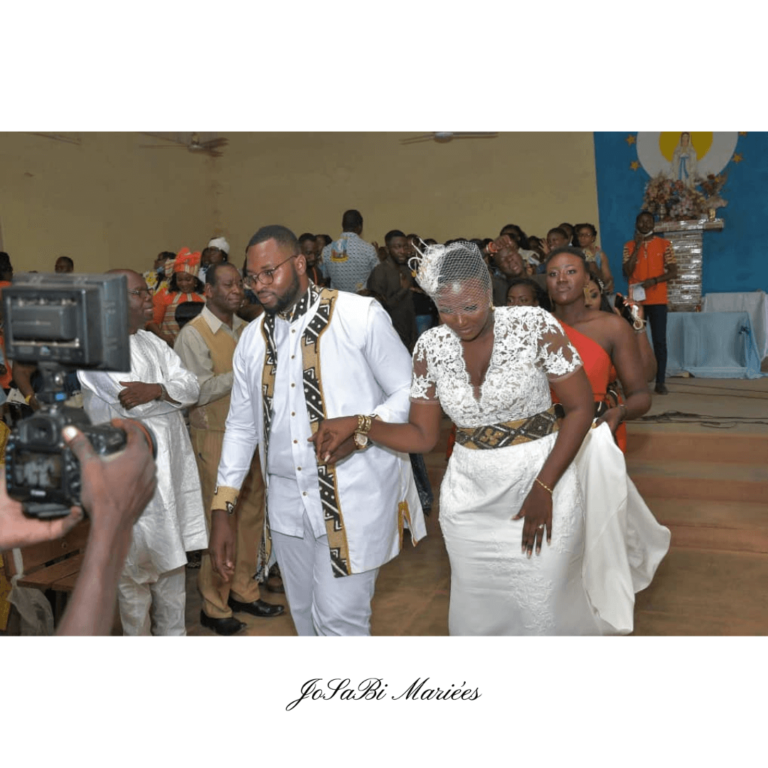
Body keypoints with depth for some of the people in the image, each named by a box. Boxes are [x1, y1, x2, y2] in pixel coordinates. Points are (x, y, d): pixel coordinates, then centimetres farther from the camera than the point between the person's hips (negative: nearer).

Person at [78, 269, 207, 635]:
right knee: (136, 564, 3)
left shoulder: (151, 342, 14)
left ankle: (173, 635, 33)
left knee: (173, 559, 17)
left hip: (171, 466, 8)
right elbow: (131, 404, -22)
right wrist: (174, 393, -9)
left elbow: (193, 386, 2)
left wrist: (156, 390, -16)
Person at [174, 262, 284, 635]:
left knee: (251, 513, 13)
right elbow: (199, 391, -19)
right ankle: (214, 607, 17)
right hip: (215, 438, -7)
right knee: (219, 520, 2)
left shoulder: (244, 329, 10)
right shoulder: (193, 334, -12)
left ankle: (243, 591, 29)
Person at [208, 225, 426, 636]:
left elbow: (408, 393, -5)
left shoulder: (361, 315, -9)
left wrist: (361, 429, -22)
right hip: (287, 503, 5)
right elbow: (241, 425, 12)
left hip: (353, 498, -5)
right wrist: (220, 511, 9)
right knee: (305, 618, 17)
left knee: (339, 618, -4)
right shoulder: (252, 337, 8)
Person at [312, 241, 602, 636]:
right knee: (474, 614, 12)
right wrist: (356, 424, -13)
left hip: (542, 478, -3)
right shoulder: (430, 346, -2)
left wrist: (544, 488, -16)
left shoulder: (534, 325, -12)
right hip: (469, 496, 3)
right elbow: (423, 436, 3)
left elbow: (580, 407, -9)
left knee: (545, 613, 4)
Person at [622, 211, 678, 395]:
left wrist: (654, 280, -15)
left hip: (658, 300, -1)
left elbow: (673, 272, 0)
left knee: (659, 341, -3)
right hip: (636, 299, 1)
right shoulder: (629, 246, 7)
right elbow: (626, 272, -6)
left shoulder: (664, 244, 4)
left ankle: (660, 382, -1)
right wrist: (637, 246, -8)